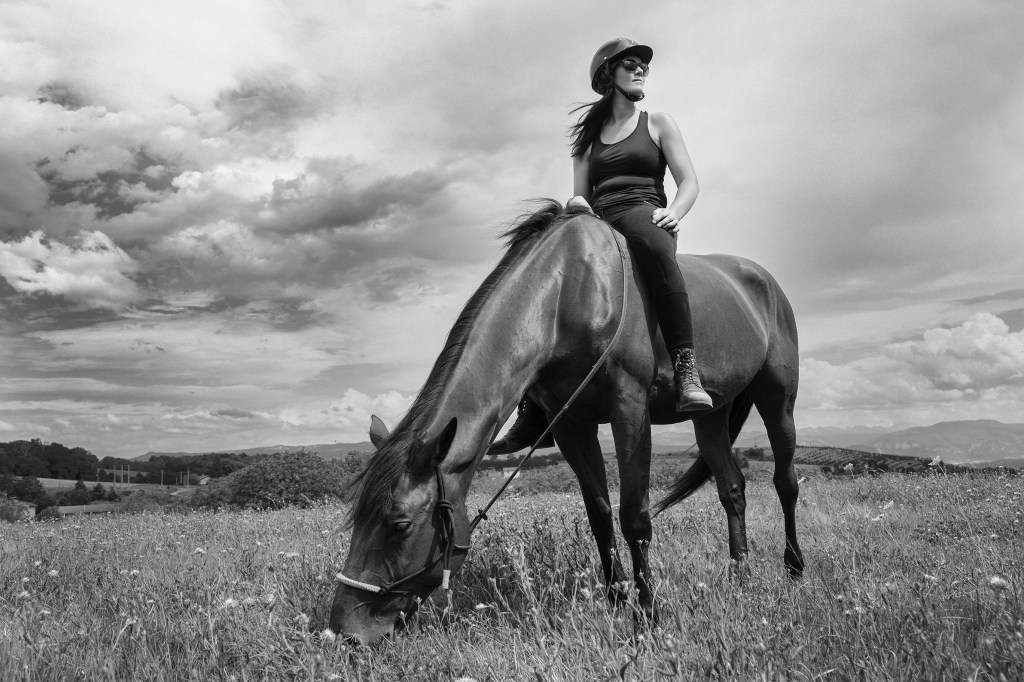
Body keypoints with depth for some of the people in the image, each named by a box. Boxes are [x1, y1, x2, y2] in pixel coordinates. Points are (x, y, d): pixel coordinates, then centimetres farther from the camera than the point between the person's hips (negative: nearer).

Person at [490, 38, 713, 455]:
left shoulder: (657, 123, 17)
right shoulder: (587, 135, 24)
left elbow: (689, 181, 9)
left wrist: (673, 213, -13)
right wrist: (576, 204, -6)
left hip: (644, 215, -3)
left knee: (651, 244, -42)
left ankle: (686, 370, -48)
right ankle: (534, 413, -16)